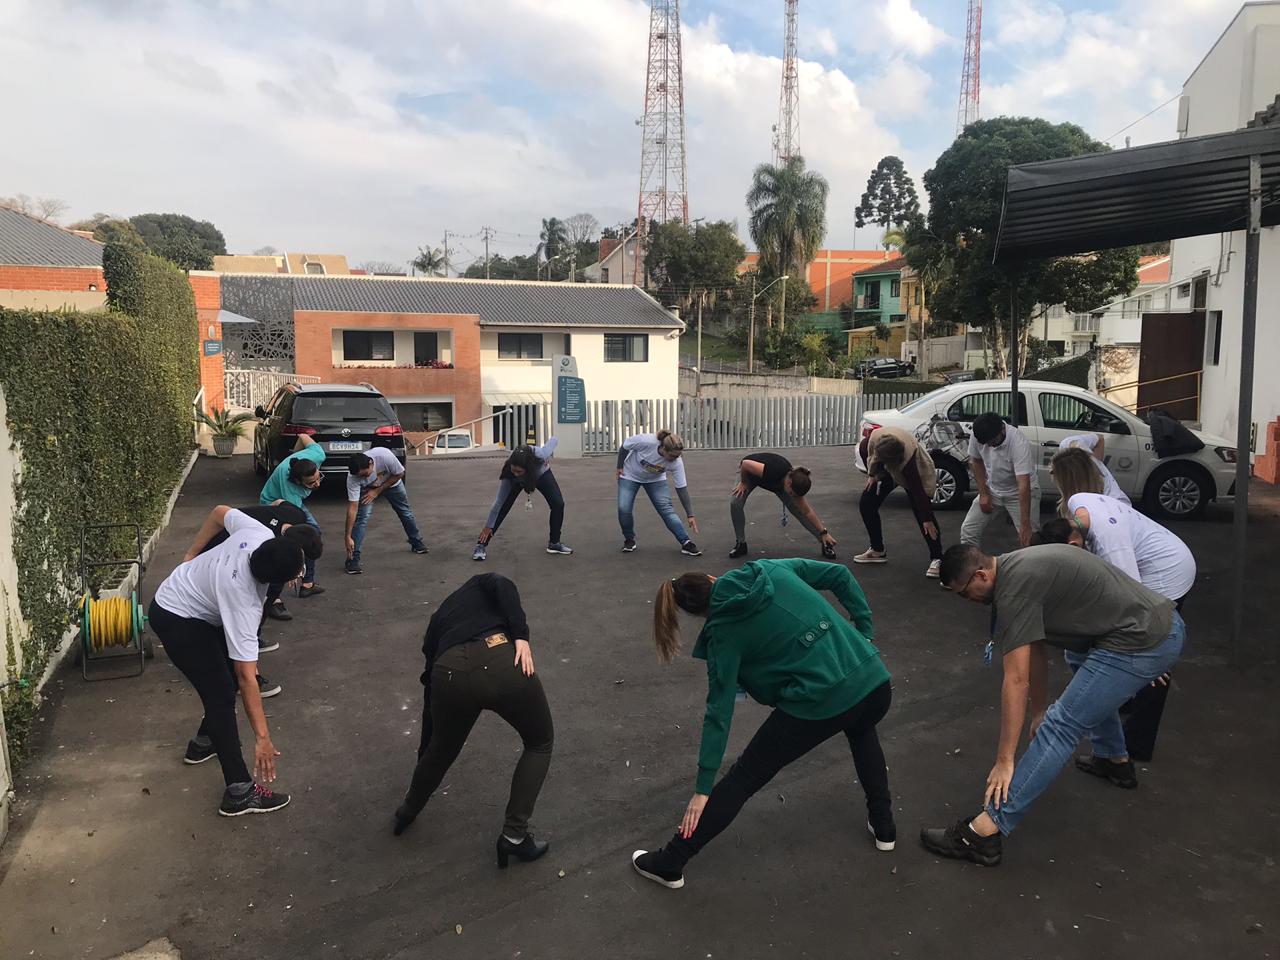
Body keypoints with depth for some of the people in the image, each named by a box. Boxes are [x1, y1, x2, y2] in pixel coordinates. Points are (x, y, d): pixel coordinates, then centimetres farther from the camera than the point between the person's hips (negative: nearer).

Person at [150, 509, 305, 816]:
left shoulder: (259, 534, -23)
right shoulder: (244, 603, -37)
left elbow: (224, 512, -1)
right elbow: (247, 677, -35)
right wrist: (262, 737, -32)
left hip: (184, 586, 9)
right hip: (176, 620, -9)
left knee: (230, 672, 16)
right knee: (221, 693, -12)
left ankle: (204, 742, 35)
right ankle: (240, 793, -10)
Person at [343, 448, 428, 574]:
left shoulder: (385, 456, -43)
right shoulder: (352, 477, -38)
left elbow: (399, 474, -22)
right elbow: (352, 508, -34)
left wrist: (377, 491, -24)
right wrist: (348, 537, -36)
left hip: (391, 482, 1)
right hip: (367, 489, -1)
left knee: (406, 511, 10)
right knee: (362, 517, -18)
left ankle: (417, 543, 34)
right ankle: (352, 559, -13)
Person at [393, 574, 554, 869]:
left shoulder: (437, 621, 39)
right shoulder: (481, 584, 33)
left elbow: (430, 698, 45)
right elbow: (503, 586, 4)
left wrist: (422, 755, 56)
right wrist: (521, 637, -4)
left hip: (450, 673, 3)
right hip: (502, 663, -3)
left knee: (441, 749, 36)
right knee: (540, 744, 26)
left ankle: (407, 813, 58)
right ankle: (514, 836, 23)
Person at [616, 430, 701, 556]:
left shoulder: (676, 462, -30)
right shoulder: (646, 441, -39)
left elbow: (681, 488, -22)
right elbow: (625, 446, -19)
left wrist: (690, 515, -23)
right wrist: (620, 466, -8)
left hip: (655, 480, 1)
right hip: (630, 475, -1)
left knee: (667, 509, -14)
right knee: (624, 509, -14)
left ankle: (686, 543, -12)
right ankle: (629, 539, 10)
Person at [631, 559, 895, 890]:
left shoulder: (725, 631, 0)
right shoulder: (772, 568, 9)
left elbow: (720, 709, -1)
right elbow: (840, 575, 9)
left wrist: (703, 787, 3)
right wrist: (864, 636, 15)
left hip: (816, 707, -4)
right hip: (875, 682, 4)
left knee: (744, 777, 11)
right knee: (861, 727, 41)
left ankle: (668, 863, 19)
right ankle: (883, 826, 42)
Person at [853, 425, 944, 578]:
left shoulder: (908, 457, -44)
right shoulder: (873, 439, -34)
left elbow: (917, 490, -38)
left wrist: (927, 519, -35)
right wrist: (872, 474, -3)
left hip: (916, 473, -5)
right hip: (887, 472, 6)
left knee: (923, 514, -20)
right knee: (866, 504, -2)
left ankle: (936, 559, -15)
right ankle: (877, 550, 12)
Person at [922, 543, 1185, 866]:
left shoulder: (1015, 589, -15)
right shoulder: (1019, 567, 14)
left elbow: (1016, 682, -14)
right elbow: (1036, 652, 23)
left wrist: (1004, 761, -7)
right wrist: (1040, 712, 31)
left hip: (1142, 643, -10)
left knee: (1061, 727, -11)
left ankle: (983, 833, -11)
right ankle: (1115, 760, 52)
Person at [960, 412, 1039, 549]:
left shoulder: (1019, 444, -34)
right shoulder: (976, 436, -20)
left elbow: (1024, 485, -39)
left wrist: (1025, 525, -42)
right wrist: (983, 494, -5)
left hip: (1019, 493, -4)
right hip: (992, 490, 4)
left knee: (1029, 537, -15)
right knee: (968, 530, 0)